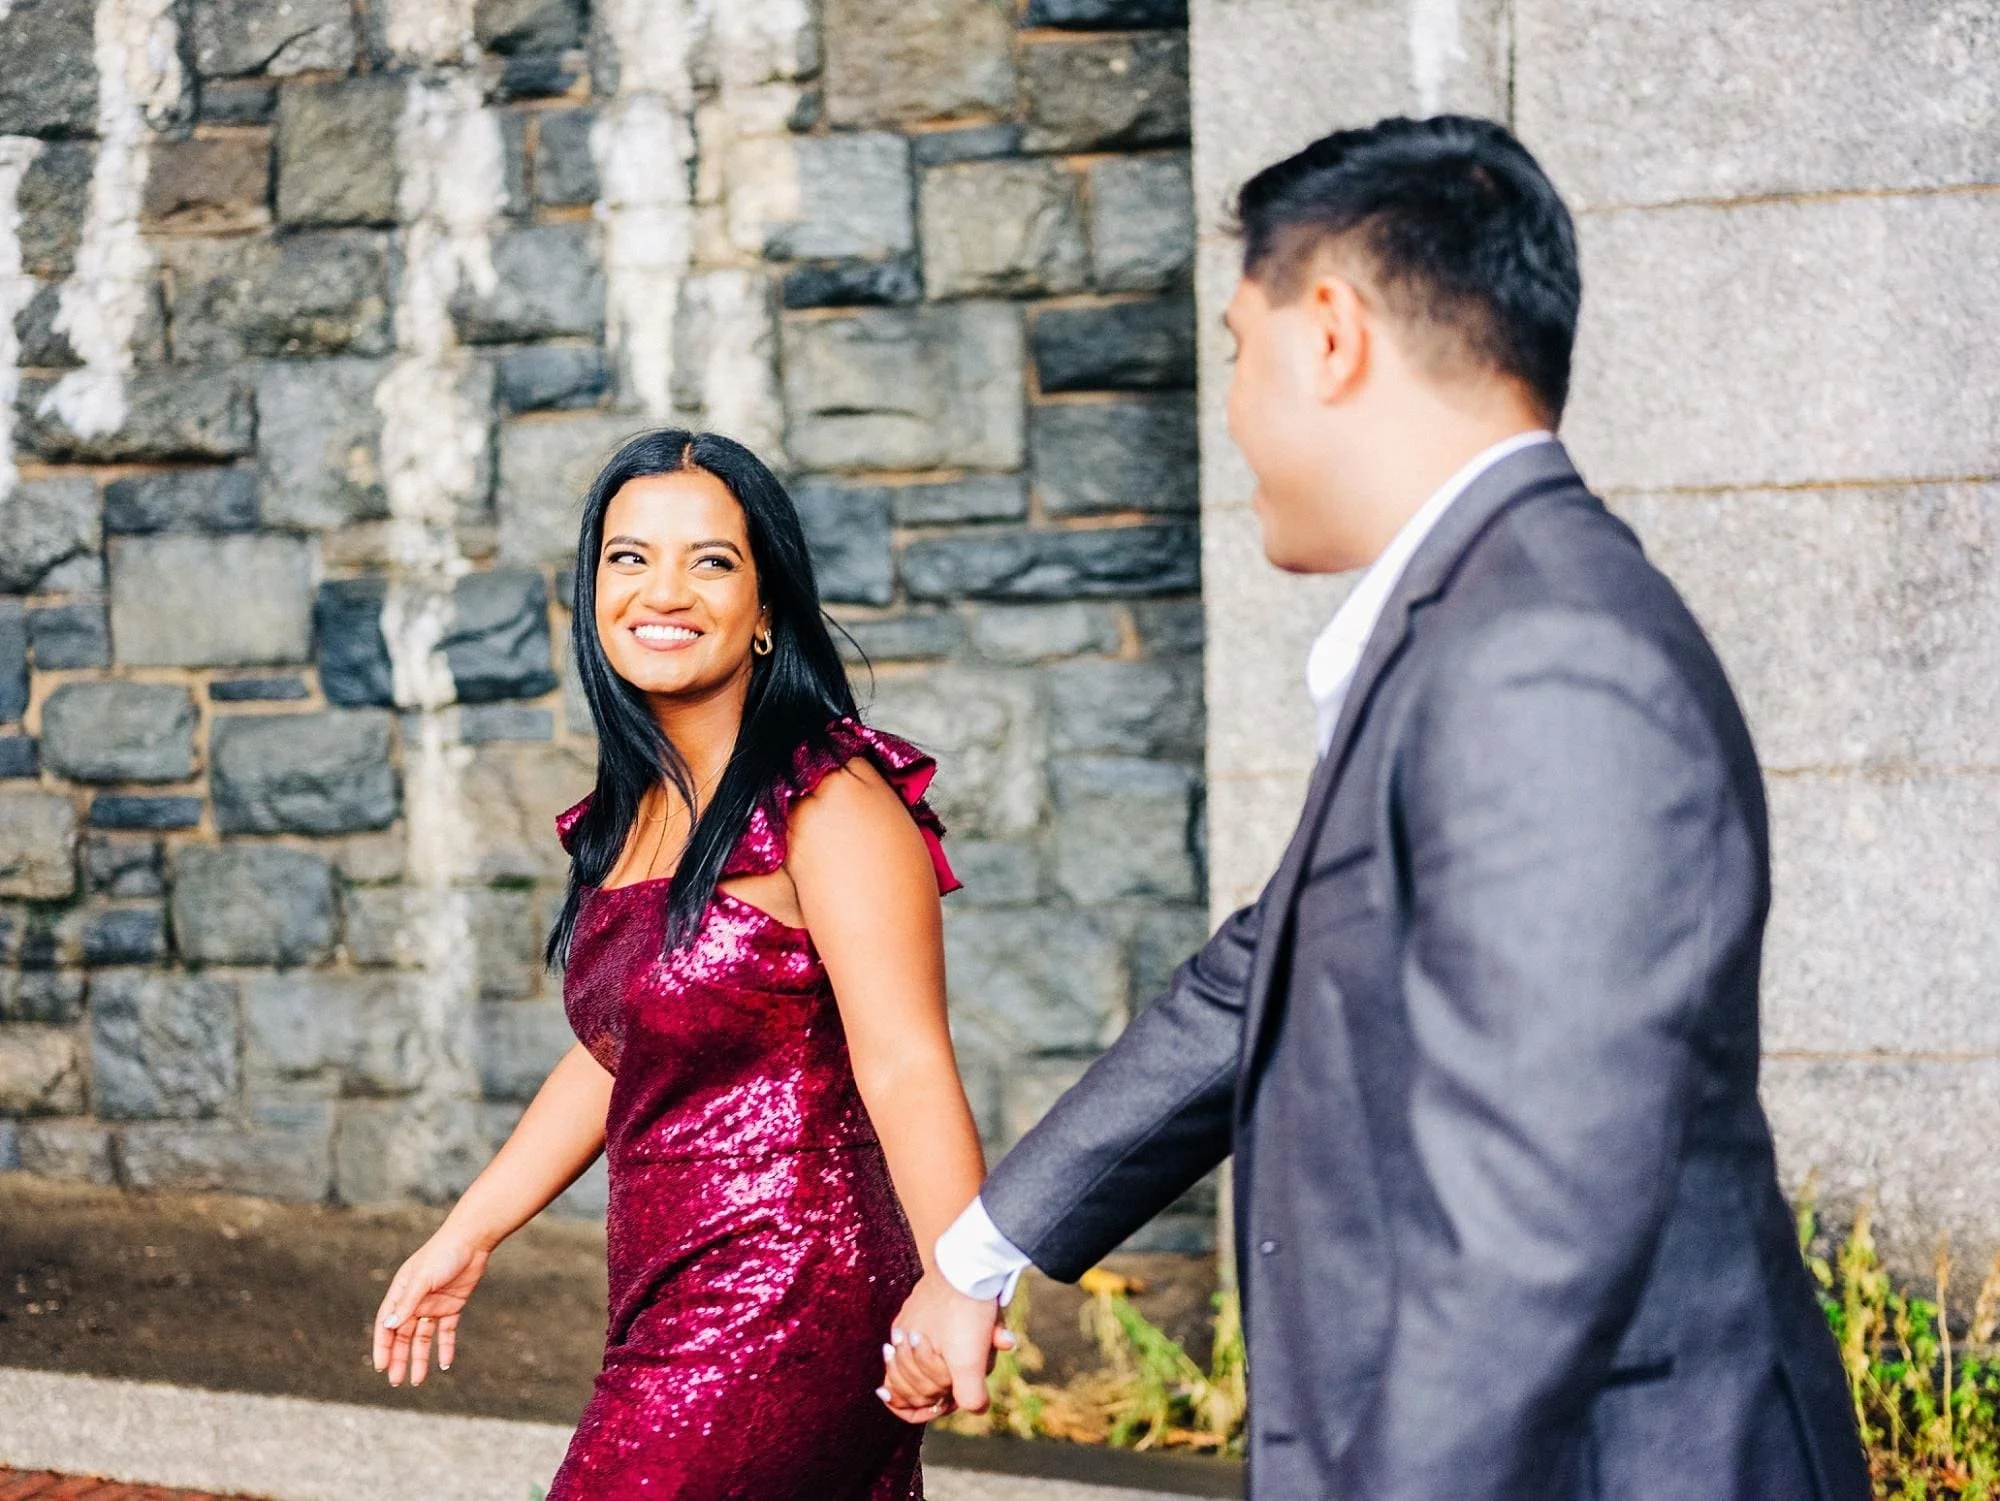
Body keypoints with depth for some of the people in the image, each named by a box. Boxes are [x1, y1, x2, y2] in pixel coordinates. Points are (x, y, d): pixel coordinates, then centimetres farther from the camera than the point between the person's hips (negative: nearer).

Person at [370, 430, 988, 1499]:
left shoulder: (827, 805, -13)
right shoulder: (637, 812, 12)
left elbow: (905, 1066, -23)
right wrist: (470, 1233, 26)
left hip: (780, 1318, -8)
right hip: (672, 1318, 8)